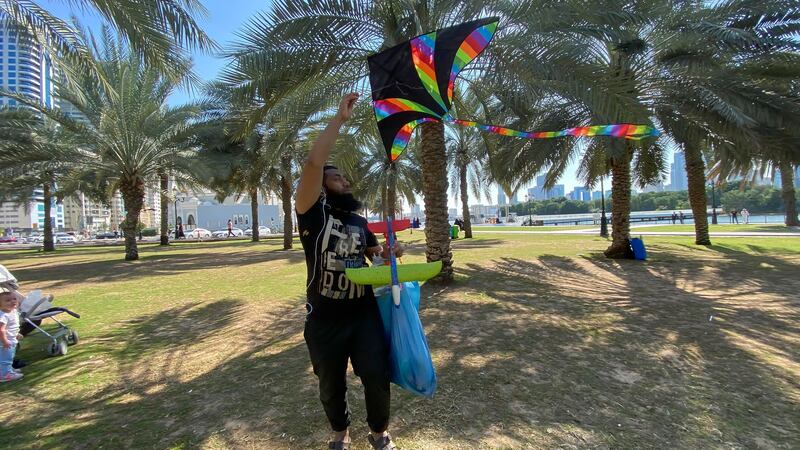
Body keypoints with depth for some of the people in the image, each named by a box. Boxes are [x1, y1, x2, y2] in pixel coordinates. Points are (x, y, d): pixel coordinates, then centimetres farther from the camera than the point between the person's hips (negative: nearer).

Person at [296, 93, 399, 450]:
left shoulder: (359, 222, 9)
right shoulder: (313, 214, -8)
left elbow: (374, 254, 24)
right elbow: (314, 162, -23)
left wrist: (387, 253, -1)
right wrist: (340, 118, -19)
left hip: (364, 314, 4)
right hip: (325, 319, -3)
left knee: (376, 376, 7)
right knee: (331, 385, 16)